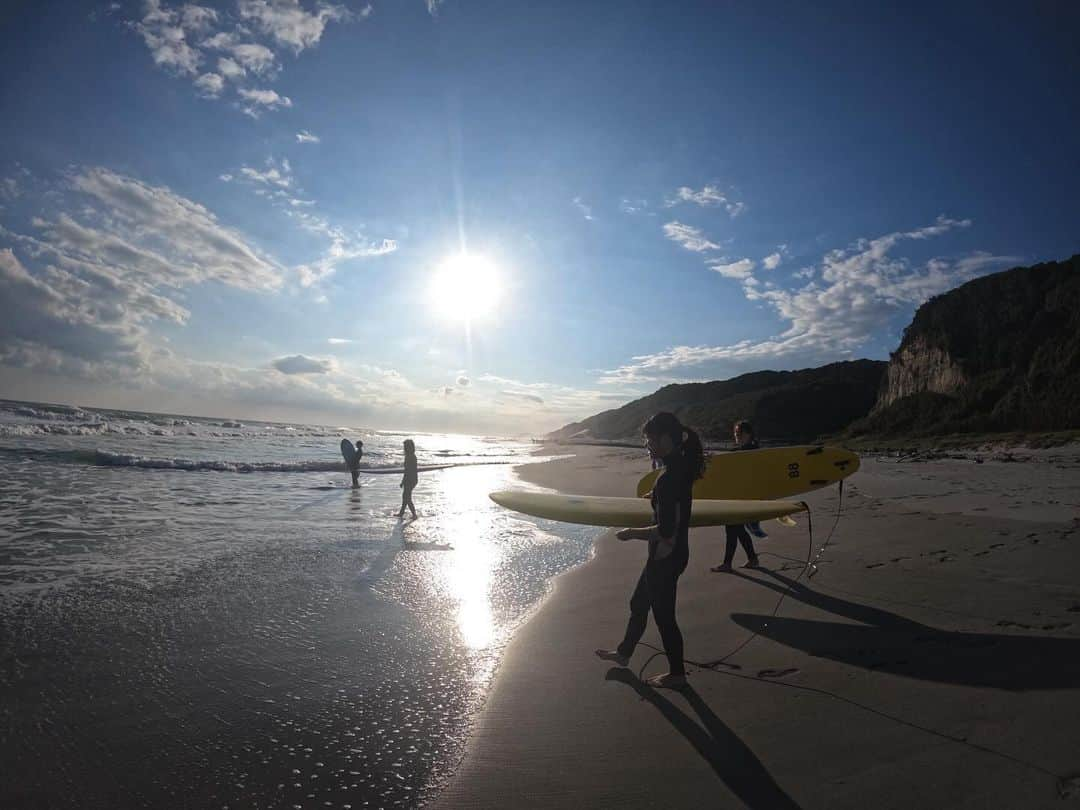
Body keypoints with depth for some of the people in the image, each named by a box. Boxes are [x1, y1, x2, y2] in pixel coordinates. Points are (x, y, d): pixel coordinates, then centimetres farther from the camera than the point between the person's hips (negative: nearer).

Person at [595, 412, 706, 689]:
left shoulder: (668, 478, -28)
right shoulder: (681, 469, 2)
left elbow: (665, 531, -27)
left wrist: (632, 534, -15)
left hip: (665, 557, -10)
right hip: (674, 553, 10)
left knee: (664, 614, 10)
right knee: (639, 604, 24)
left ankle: (676, 674, 30)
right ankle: (624, 652, 43)